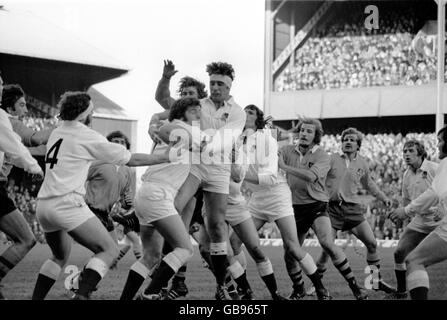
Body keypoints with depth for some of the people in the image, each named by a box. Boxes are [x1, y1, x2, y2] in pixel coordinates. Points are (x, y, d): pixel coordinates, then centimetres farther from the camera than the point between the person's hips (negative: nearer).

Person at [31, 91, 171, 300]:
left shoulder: (56, 133, 16)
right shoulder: (87, 137, -4)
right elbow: (132, 160, 1)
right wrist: (166, 157, 12)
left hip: (42, 205, 8)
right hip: (67, 203, -8)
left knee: (60, 256, 27)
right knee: (109, 250, -5)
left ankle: (36, 298, 19)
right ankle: (82, 295, -22)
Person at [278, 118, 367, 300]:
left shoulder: (322, 157, -6)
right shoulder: (287, 151, 5)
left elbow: (311, 176, -24)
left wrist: (284, 166, -28)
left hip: (316, 206, -4)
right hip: (295, 208, 4)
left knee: (328, 244, -23)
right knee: (289, 254, 2)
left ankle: (354, 287, -15)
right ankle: (298, 289, 29)